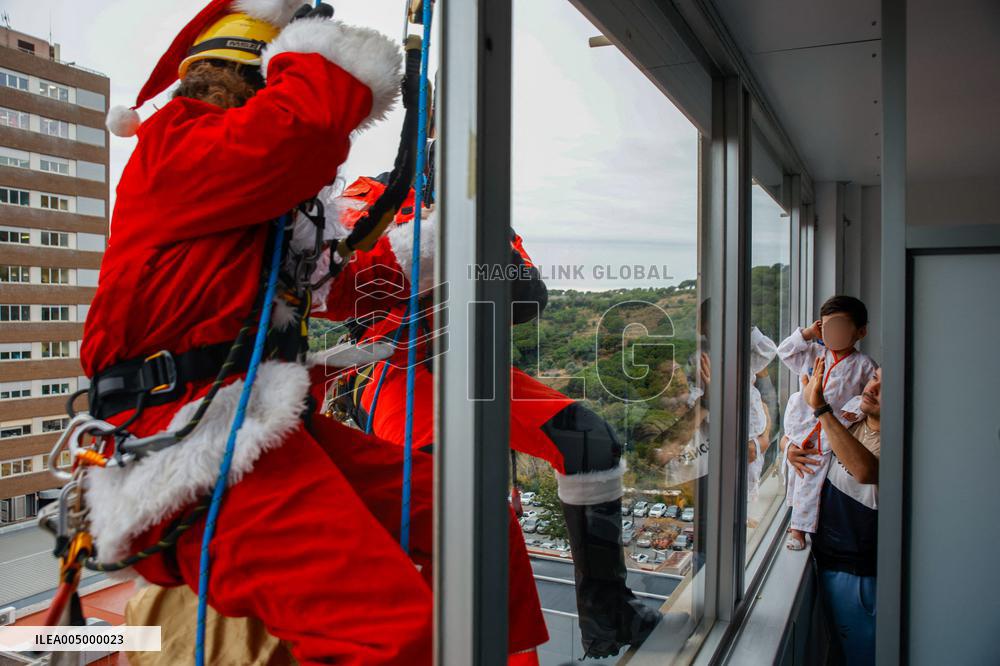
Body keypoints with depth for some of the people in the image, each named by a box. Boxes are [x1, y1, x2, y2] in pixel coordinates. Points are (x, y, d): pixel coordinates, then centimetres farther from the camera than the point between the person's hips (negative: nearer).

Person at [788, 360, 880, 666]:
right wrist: (791, 448, -6)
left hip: (856, 570, -7)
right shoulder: (849, 422, 2)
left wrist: (821, 408, -43)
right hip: (826, 558, 7)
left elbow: (865, 471, -46)